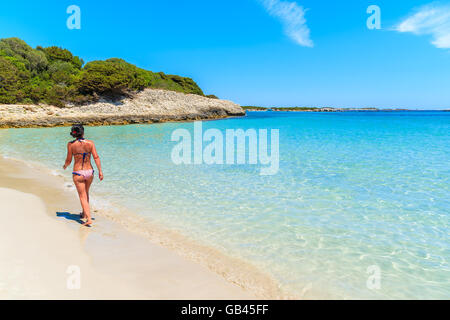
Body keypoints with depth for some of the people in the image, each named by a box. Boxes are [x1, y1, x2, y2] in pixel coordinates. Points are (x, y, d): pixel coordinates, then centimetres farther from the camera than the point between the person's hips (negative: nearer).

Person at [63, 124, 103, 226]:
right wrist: (100, 171, -8)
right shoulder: (90, 143, -3)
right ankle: (84, 214, 39)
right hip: (89, 172, 3)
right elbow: (96, 157, -9)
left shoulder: (71, 144, -7)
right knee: (86, 193, 25)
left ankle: (89, 219, -6)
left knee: (83, 196, 3)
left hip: (78, 173, -3)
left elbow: (68, 160, -2)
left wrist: (65, 166, 20)